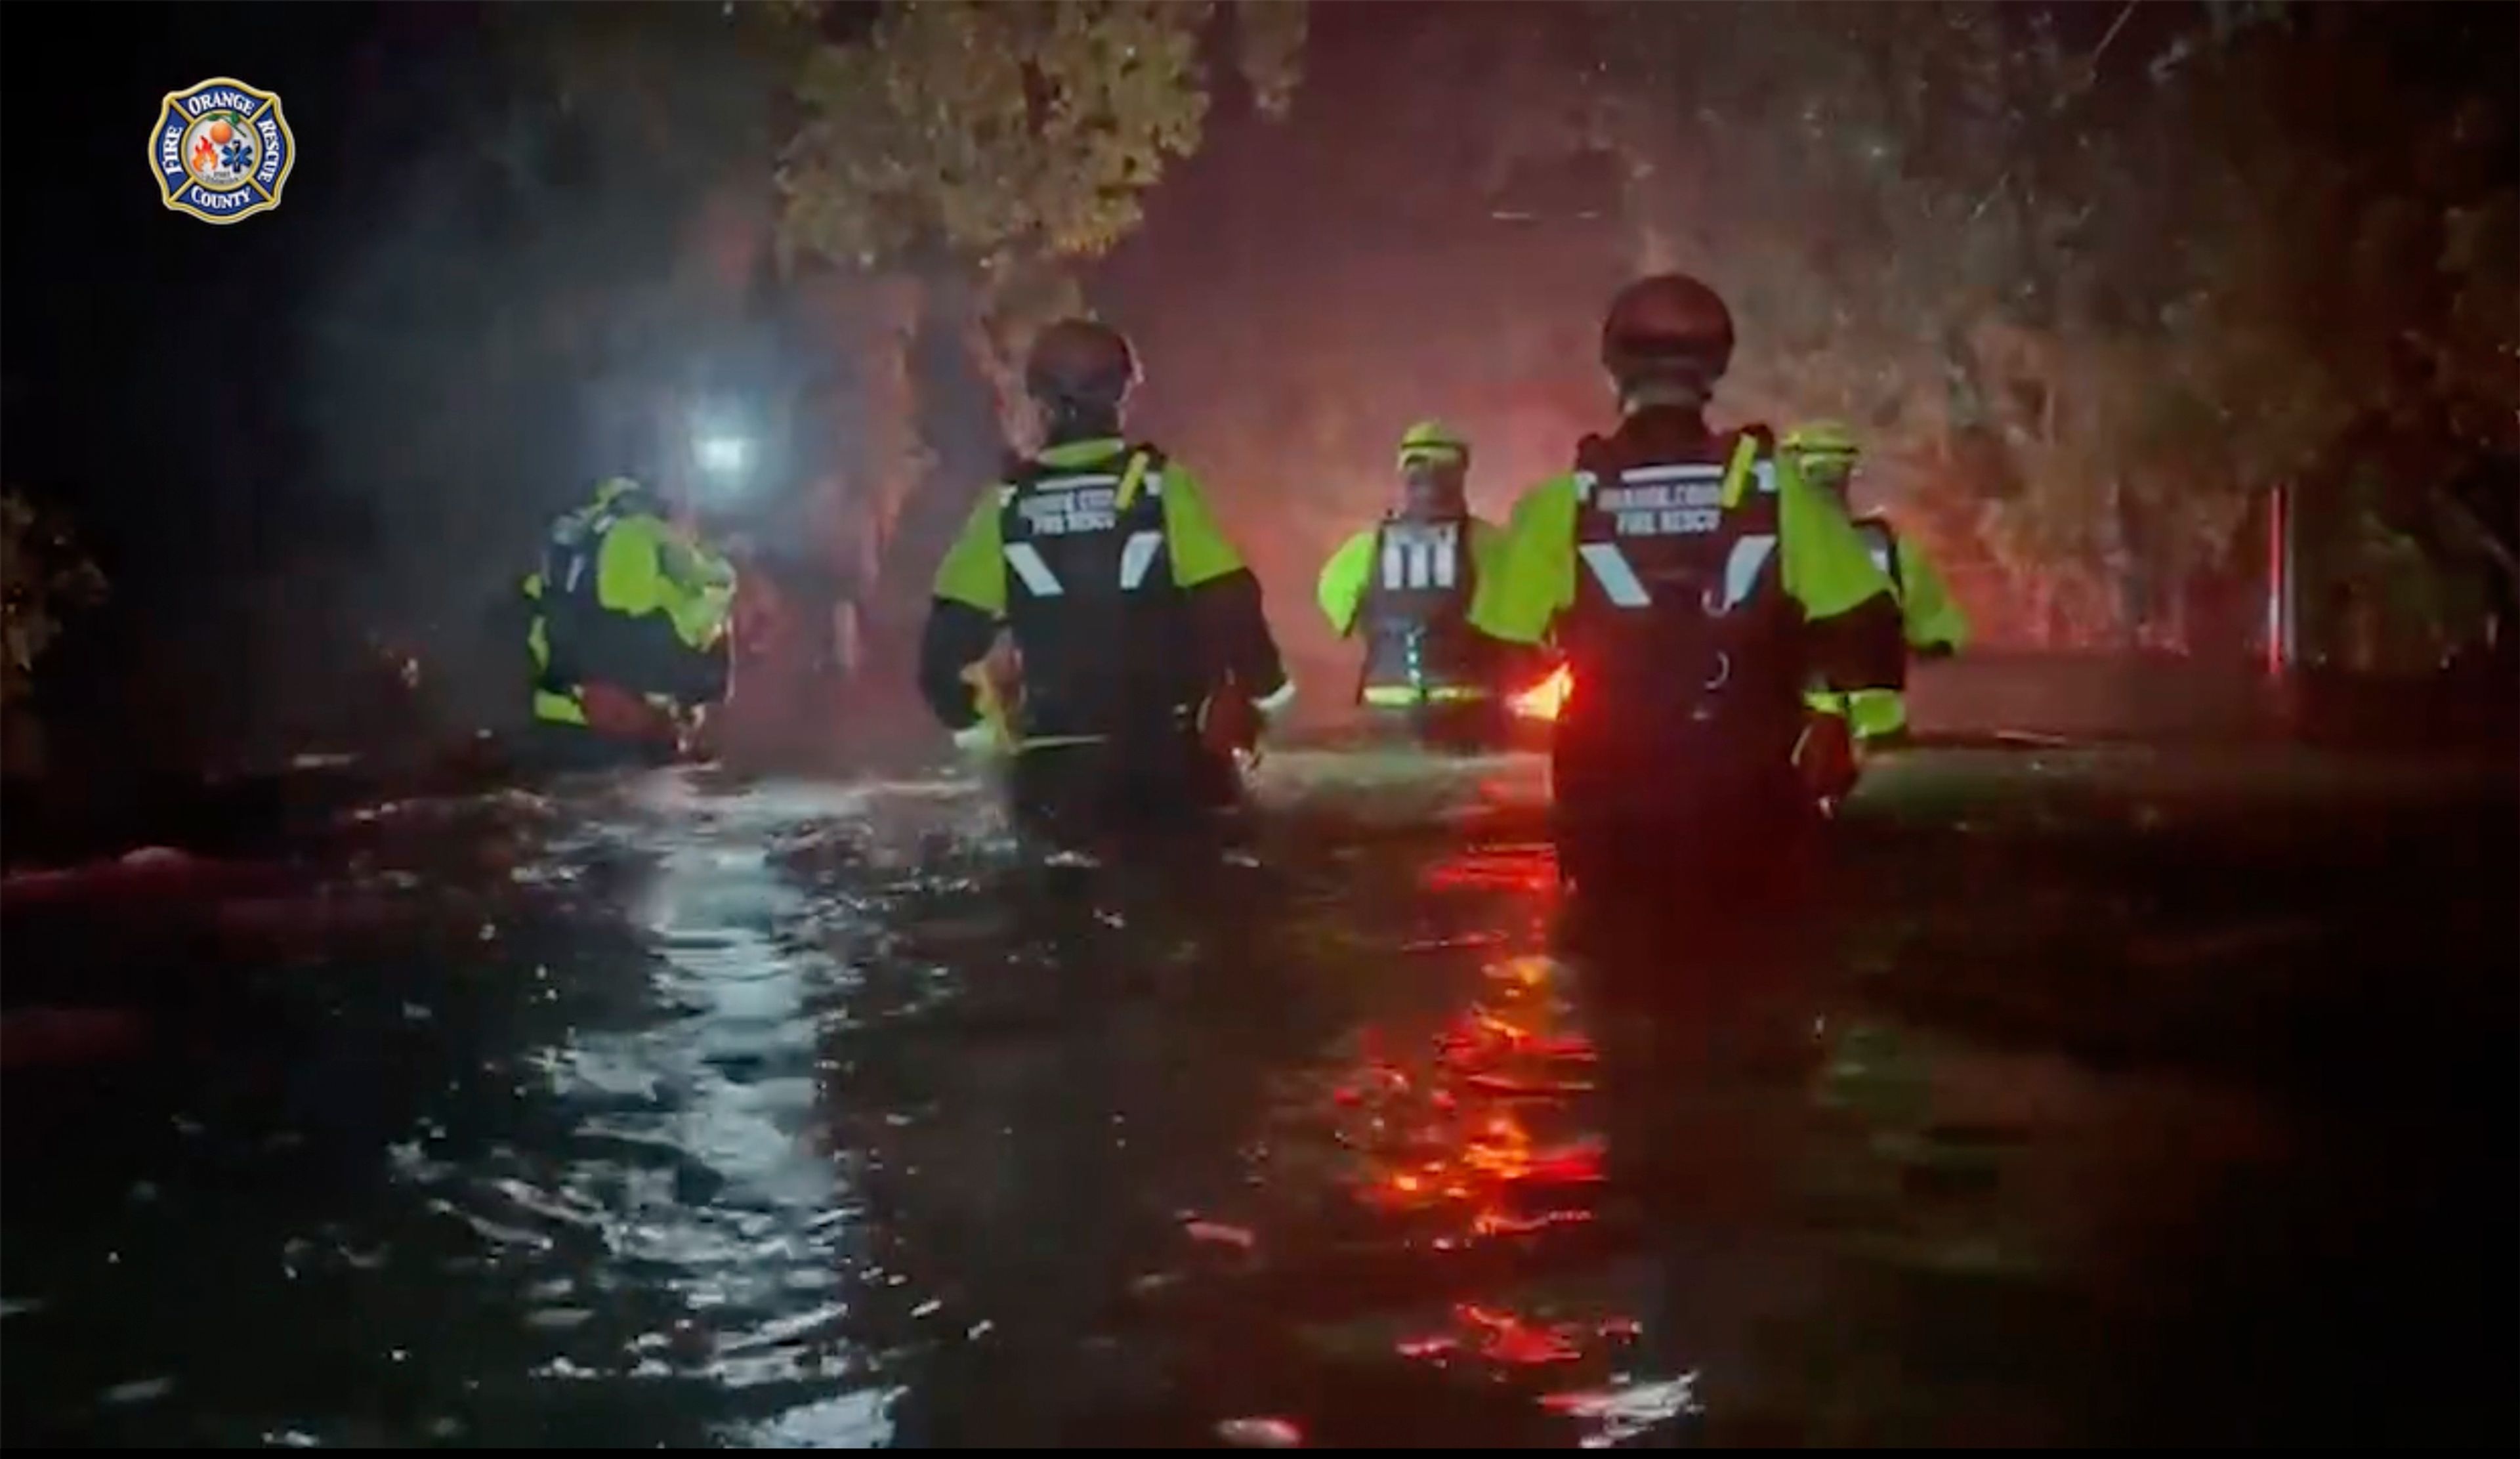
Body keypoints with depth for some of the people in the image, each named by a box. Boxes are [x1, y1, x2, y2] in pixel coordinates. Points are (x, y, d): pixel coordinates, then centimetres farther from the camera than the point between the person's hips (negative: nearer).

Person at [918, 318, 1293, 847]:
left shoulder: (1007, 503, 0)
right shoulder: (1159, 484, -7)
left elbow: (949, 637, -2)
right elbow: (1231, 605, -12)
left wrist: (976, 723, 12)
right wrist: (1266, 692, 2)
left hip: (1055, 769, 2)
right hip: (1168, 754, -2)